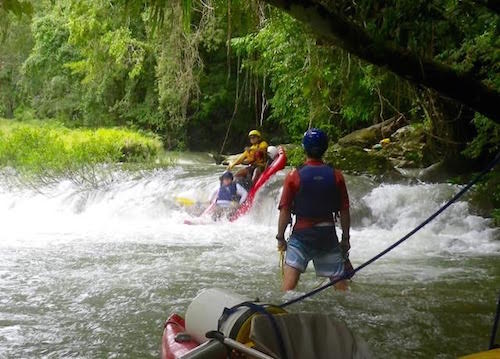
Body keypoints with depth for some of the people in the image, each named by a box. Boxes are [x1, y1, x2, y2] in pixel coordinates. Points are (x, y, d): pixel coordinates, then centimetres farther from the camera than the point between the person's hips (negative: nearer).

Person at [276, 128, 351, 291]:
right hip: (328, 234, 2)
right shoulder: (336, 176, -3)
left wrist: (280, 238, 3)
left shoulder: (294, 176, -9)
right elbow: (344, 212, 0)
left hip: (301, 234, -2)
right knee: (339, 278, 12)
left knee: (291, 273, -3)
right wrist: (345, 238, 11)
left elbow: (285, 212, -8)